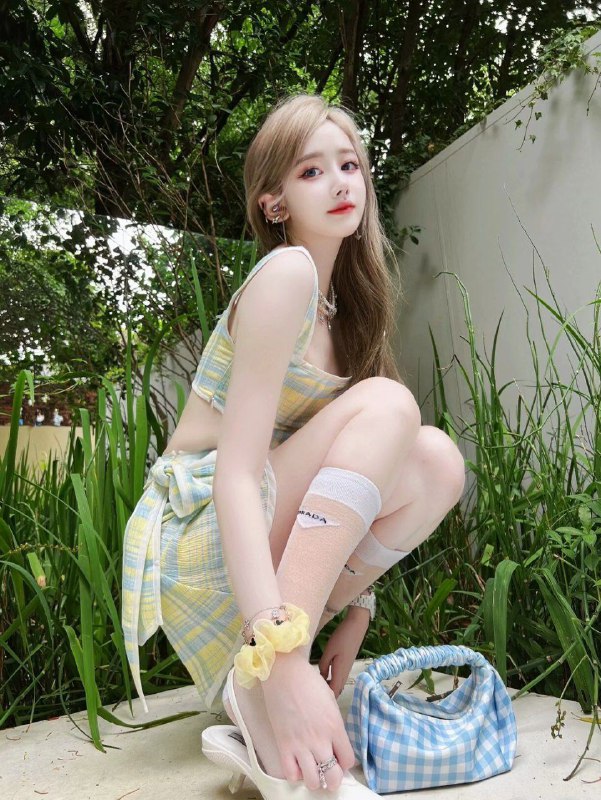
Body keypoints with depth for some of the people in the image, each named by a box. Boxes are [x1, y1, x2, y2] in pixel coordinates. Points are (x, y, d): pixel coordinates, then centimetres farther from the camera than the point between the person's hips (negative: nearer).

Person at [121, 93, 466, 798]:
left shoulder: (343, 299, 12)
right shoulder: (287, 272, -15)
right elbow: (233, 475, -25)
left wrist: (352, 606, 3)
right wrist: (280, 660, -34)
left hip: (271, 542, 8)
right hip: (195, 536, -8)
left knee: (436, 460, -8)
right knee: (387, 405, -22)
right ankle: (259, 693, -26)